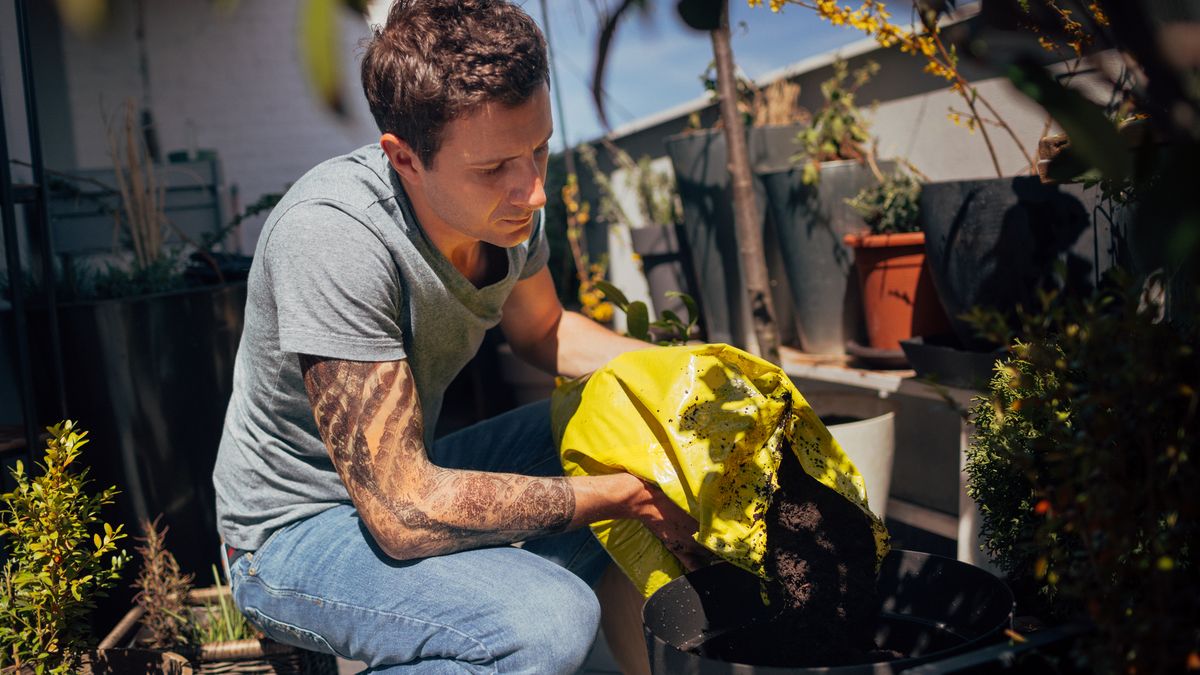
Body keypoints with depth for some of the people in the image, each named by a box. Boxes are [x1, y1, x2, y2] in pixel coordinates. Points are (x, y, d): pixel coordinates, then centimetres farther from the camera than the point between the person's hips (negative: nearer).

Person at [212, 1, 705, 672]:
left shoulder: (504, 199, -11)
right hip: (297, 531, -7)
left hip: (407, 472, 8)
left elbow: (544, 330, 11)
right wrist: (627, 496, -26)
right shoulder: (332, 238, -33)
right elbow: (405, 514, -33)